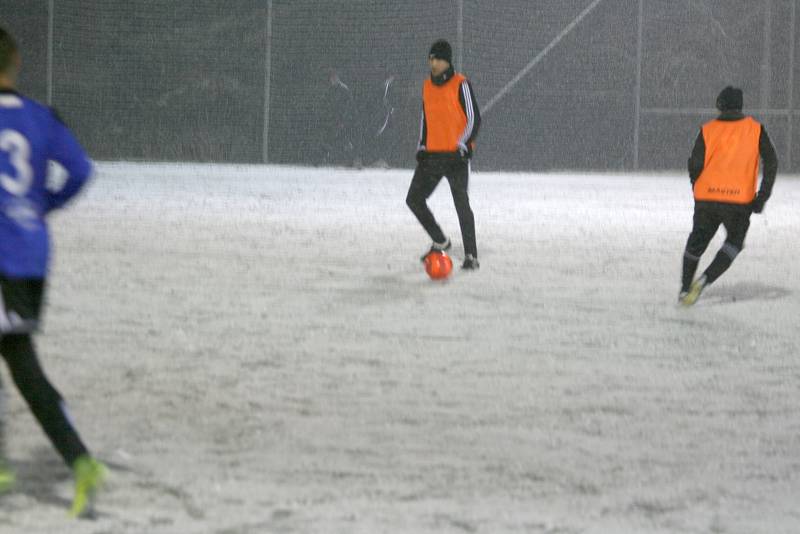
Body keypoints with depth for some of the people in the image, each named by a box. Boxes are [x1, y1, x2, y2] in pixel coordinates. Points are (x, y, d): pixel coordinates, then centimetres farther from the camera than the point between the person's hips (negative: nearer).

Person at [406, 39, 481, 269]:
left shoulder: (460, 84, -6)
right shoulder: (427, 86, 13)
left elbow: (474, 118, -8)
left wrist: (462, 147, -15)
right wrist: (421, 148, 12)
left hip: (456, 155, -7)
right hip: (432, 154, 7)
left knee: (461, 203, -11)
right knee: (414, 199, 5)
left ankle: (471, 256, -7)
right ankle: (440, 242, 21)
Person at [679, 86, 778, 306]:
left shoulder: (708, 130, 2)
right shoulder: (755, 129, 3)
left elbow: (695, 165, -3)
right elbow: (771, 162, -2)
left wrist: (698, 188, 16)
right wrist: (762, 197, 2)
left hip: (706, 197, 1)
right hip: (740, 200, -1)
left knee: (697, 241, 18)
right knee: (735, 242, 16)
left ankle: (685, 287, 20)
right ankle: (705, 280, -3)